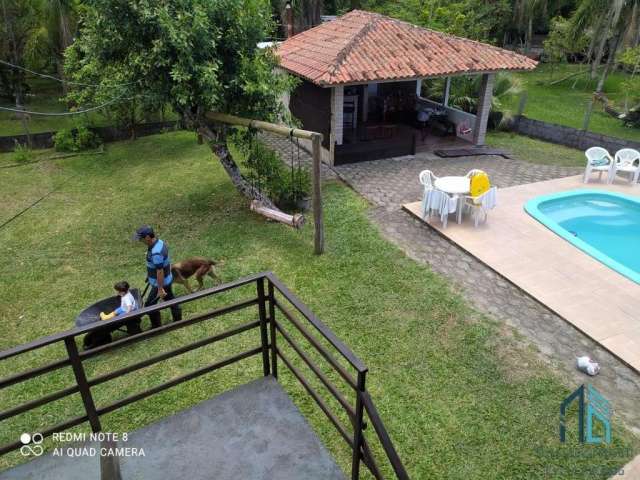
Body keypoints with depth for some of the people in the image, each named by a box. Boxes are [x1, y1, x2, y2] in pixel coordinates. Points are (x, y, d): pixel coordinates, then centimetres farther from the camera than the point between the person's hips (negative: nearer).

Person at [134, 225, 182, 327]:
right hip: (167, 279, 9)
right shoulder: (159, 242, -3)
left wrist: (160, 289, -21)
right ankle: (178, 320, 37)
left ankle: (156, 327, 21)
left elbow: (160, 272, -28)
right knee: (170, 300, 22)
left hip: (161, 282, -9)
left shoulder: (156, 253, -34)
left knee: (150, 305, 6)